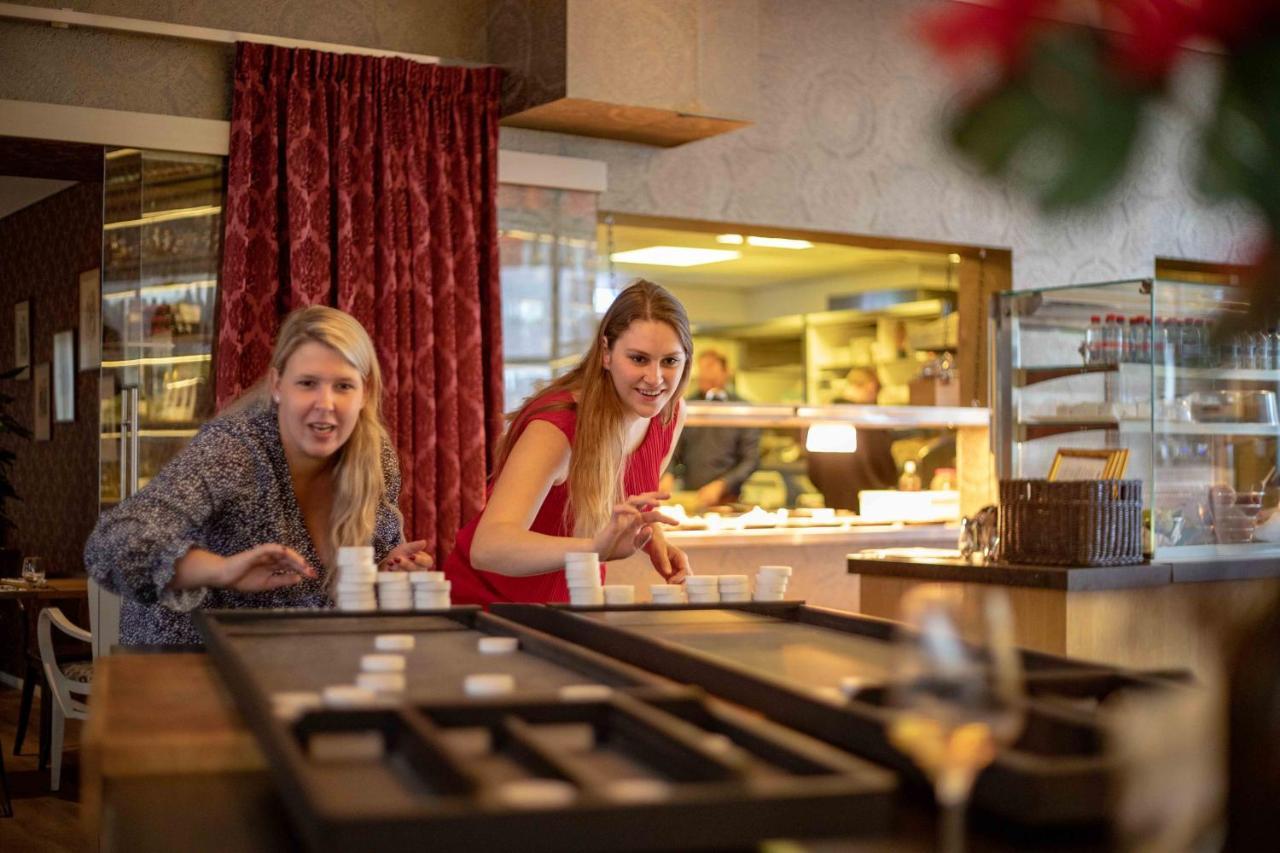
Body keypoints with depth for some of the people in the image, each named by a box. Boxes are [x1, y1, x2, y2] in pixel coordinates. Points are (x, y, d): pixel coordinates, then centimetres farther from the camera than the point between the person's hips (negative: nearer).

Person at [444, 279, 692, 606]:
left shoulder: (670, 414, -6)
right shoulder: (556, 428, -27)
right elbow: (487, 547, -41)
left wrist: (655, 540, -7)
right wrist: (594, 547, -56)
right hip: (489, 601, -6)